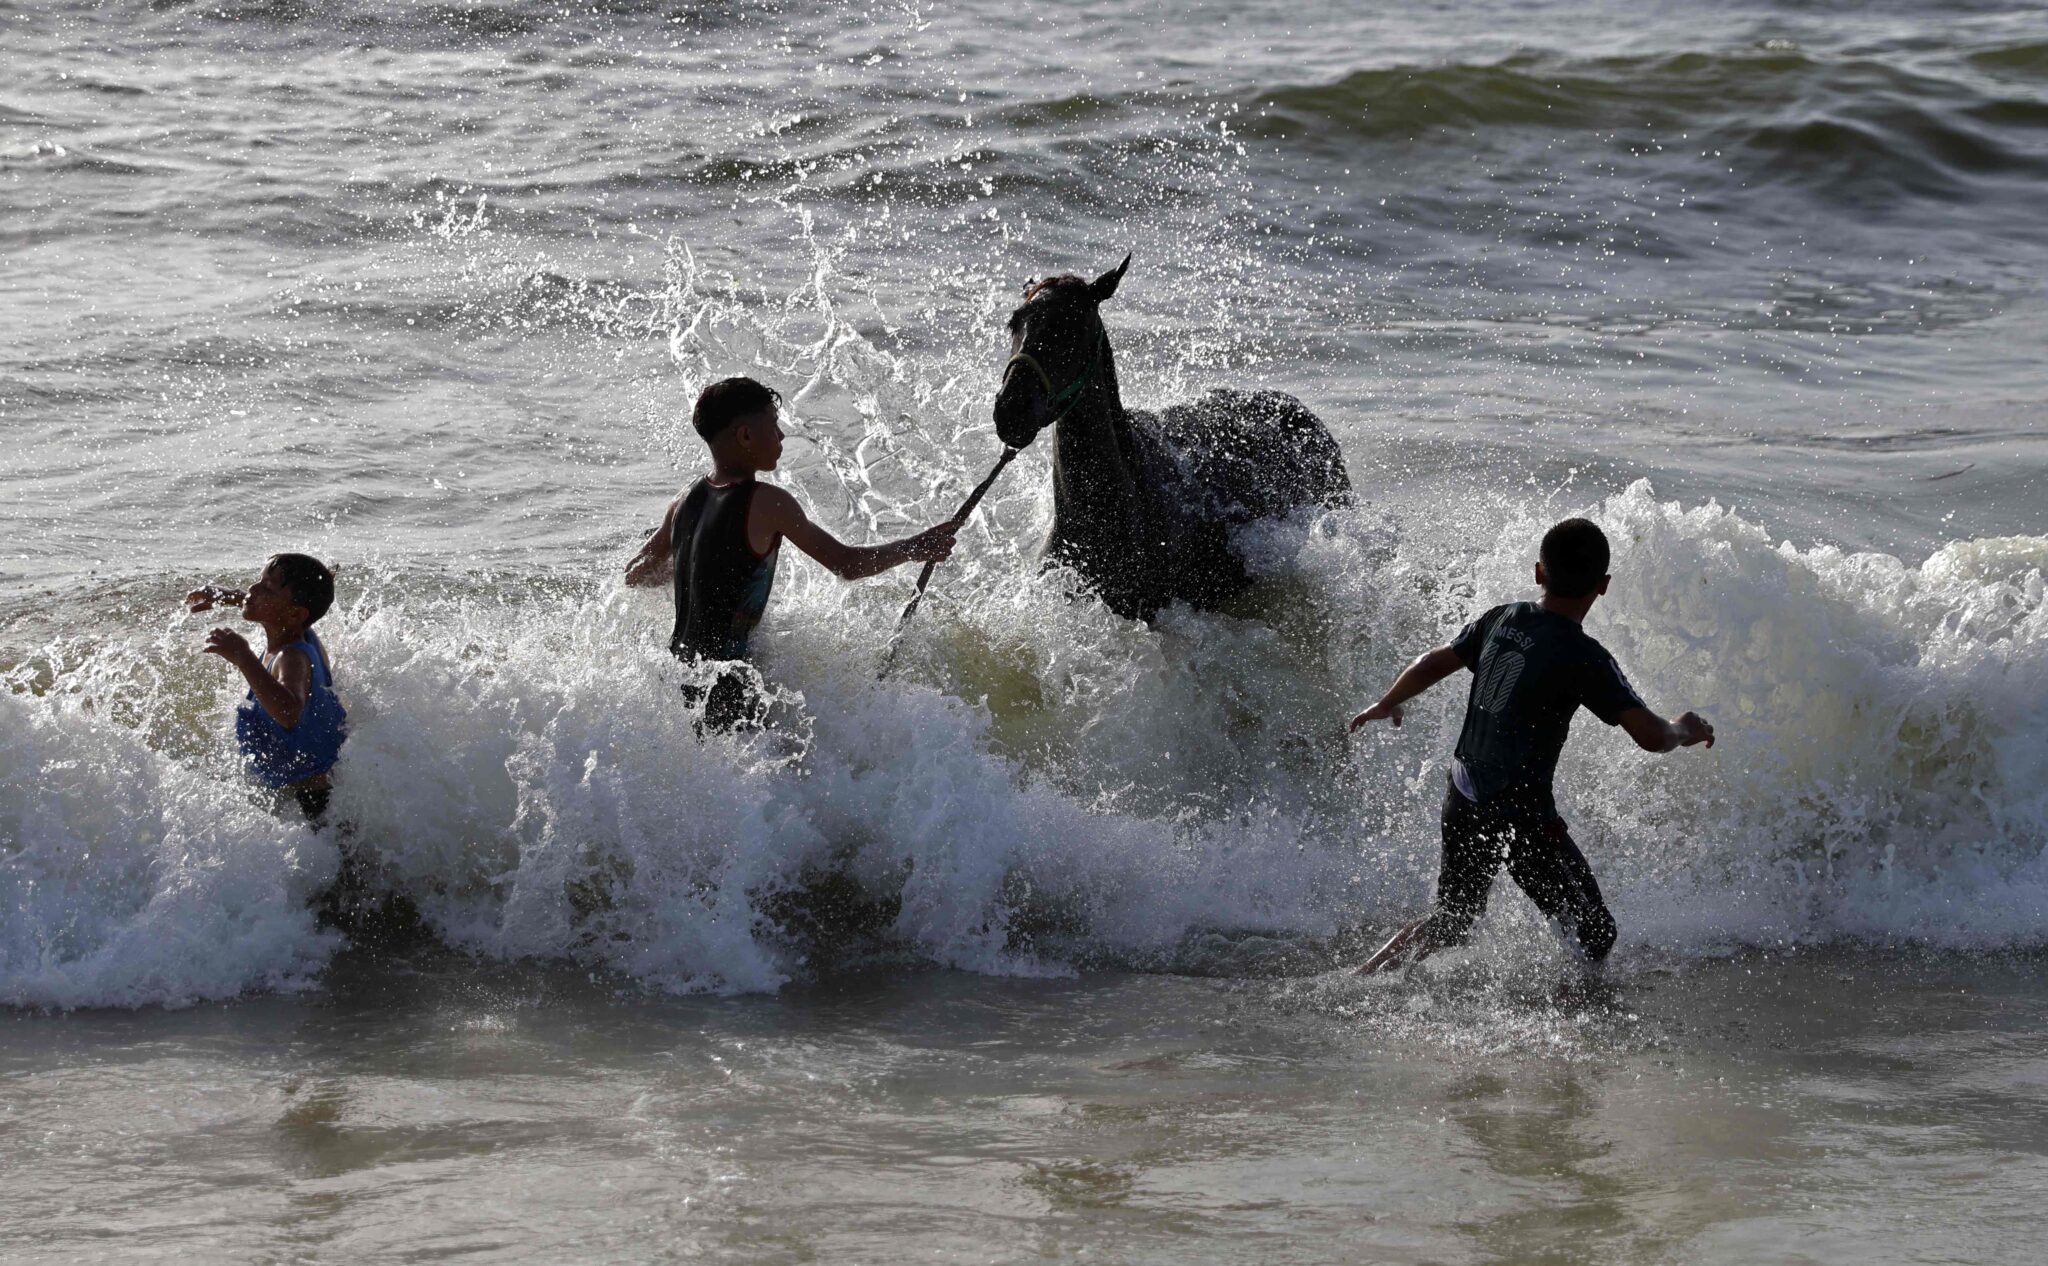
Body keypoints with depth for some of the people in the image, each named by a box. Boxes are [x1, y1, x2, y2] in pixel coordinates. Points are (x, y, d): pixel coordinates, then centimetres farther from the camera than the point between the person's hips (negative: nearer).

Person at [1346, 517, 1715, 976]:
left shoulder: (1502, 620, 2)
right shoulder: (1583, 657, -17)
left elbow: (1433, 665, 15)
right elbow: (1650, 736, -20)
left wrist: (1387, 705, 34)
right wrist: (1684, 732, 3)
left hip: (1463, 800, 7)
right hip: (1521, 813, -7)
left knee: (1453, 920, 24)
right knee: (1594, 934, 4)